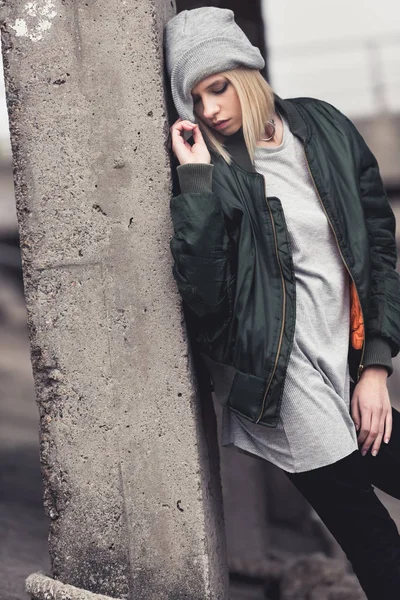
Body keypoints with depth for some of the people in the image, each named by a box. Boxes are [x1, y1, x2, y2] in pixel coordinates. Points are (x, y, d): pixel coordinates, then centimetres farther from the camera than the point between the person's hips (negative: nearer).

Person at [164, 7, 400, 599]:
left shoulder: (323, 127, 5)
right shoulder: (213, 173, -7)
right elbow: (201, 290, -21)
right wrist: (196, 177, -21)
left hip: (353, 369, 5)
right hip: (290, 387, -5)